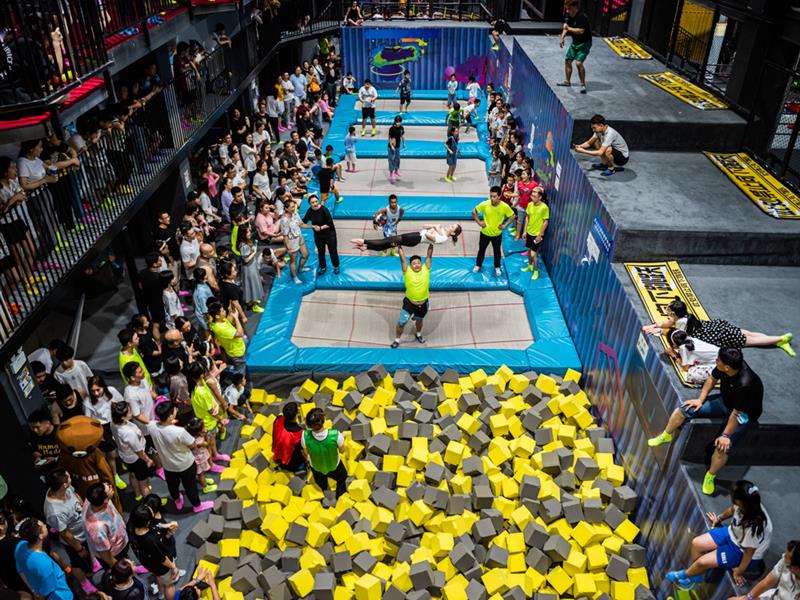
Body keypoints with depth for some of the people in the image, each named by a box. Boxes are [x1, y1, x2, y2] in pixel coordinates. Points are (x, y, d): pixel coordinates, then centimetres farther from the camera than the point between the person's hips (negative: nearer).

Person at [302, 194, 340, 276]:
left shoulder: (324, 209, -23)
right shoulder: (310, 211, -7)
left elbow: (330, 223, -21)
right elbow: (304, 221, 6)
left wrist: (321, 228, -26)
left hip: (329, 234, -5)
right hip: (318, 235, 5)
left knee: (332, 250, 9)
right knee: (320, 252, 17)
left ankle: (336, 267, 31)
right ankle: (323, 267, 38)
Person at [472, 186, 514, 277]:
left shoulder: (505, 206, -22)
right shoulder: (484, 204, -22)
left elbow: (512, 216, -4)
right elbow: (474, 211, -6)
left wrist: (505, 225, -9)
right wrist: (479, 222, -9)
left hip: (497, 234, 0)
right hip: (485, 232, 0)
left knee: (497, 251, 18)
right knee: (481, 249, 18)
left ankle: (497, 267, 40)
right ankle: (478, 265, 41)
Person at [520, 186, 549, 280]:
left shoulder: (544, 207, -22)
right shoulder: (530, 204, -5)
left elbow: (546, 222, -16)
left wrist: (540, 235, -15)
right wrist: (525, 231, 6)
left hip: (537, 234, -6)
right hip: (529, 232, 6)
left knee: (534, 254, -3)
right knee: (529, 250, 21)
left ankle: (536, 271, 17)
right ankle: (530, 266, 42)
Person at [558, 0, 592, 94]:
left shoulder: (582, 17, -24)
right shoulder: (569, 16, 1)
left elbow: (581, 31, -34)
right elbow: (566, 28, 7)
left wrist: (569, 28, -21)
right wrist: (562, 38, -10)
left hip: (584, 44, -9)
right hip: (575, 43, 9)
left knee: (578, 63, -21)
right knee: (567, 60, 13)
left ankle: (583, 84, -9)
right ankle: (567, 81, 31)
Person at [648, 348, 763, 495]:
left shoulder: (745, 384, -40)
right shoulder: (724, 366, -23)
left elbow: (737, 414, -30)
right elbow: (712, 379, 0)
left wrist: (726, 435, -22)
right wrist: (701, 399, -1)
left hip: (744, 415, -6)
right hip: (724, 401, 7)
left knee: (722, 446, -25)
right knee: (684, 408, -2)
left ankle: (710, 477, 2)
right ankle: (665, 436, 23)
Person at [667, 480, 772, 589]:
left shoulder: (753, 526, -41)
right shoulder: (745, 505, -23)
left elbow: (749, 552, -25)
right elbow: (732, 509, 4)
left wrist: (739, 572, -9)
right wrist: (719, 518, 25)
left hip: (741, 552, -7)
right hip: (732, 533, 7)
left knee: (702, 562, -10)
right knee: (696, 544, 0)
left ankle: (684, 574, 21)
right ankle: (694, 576, 20)